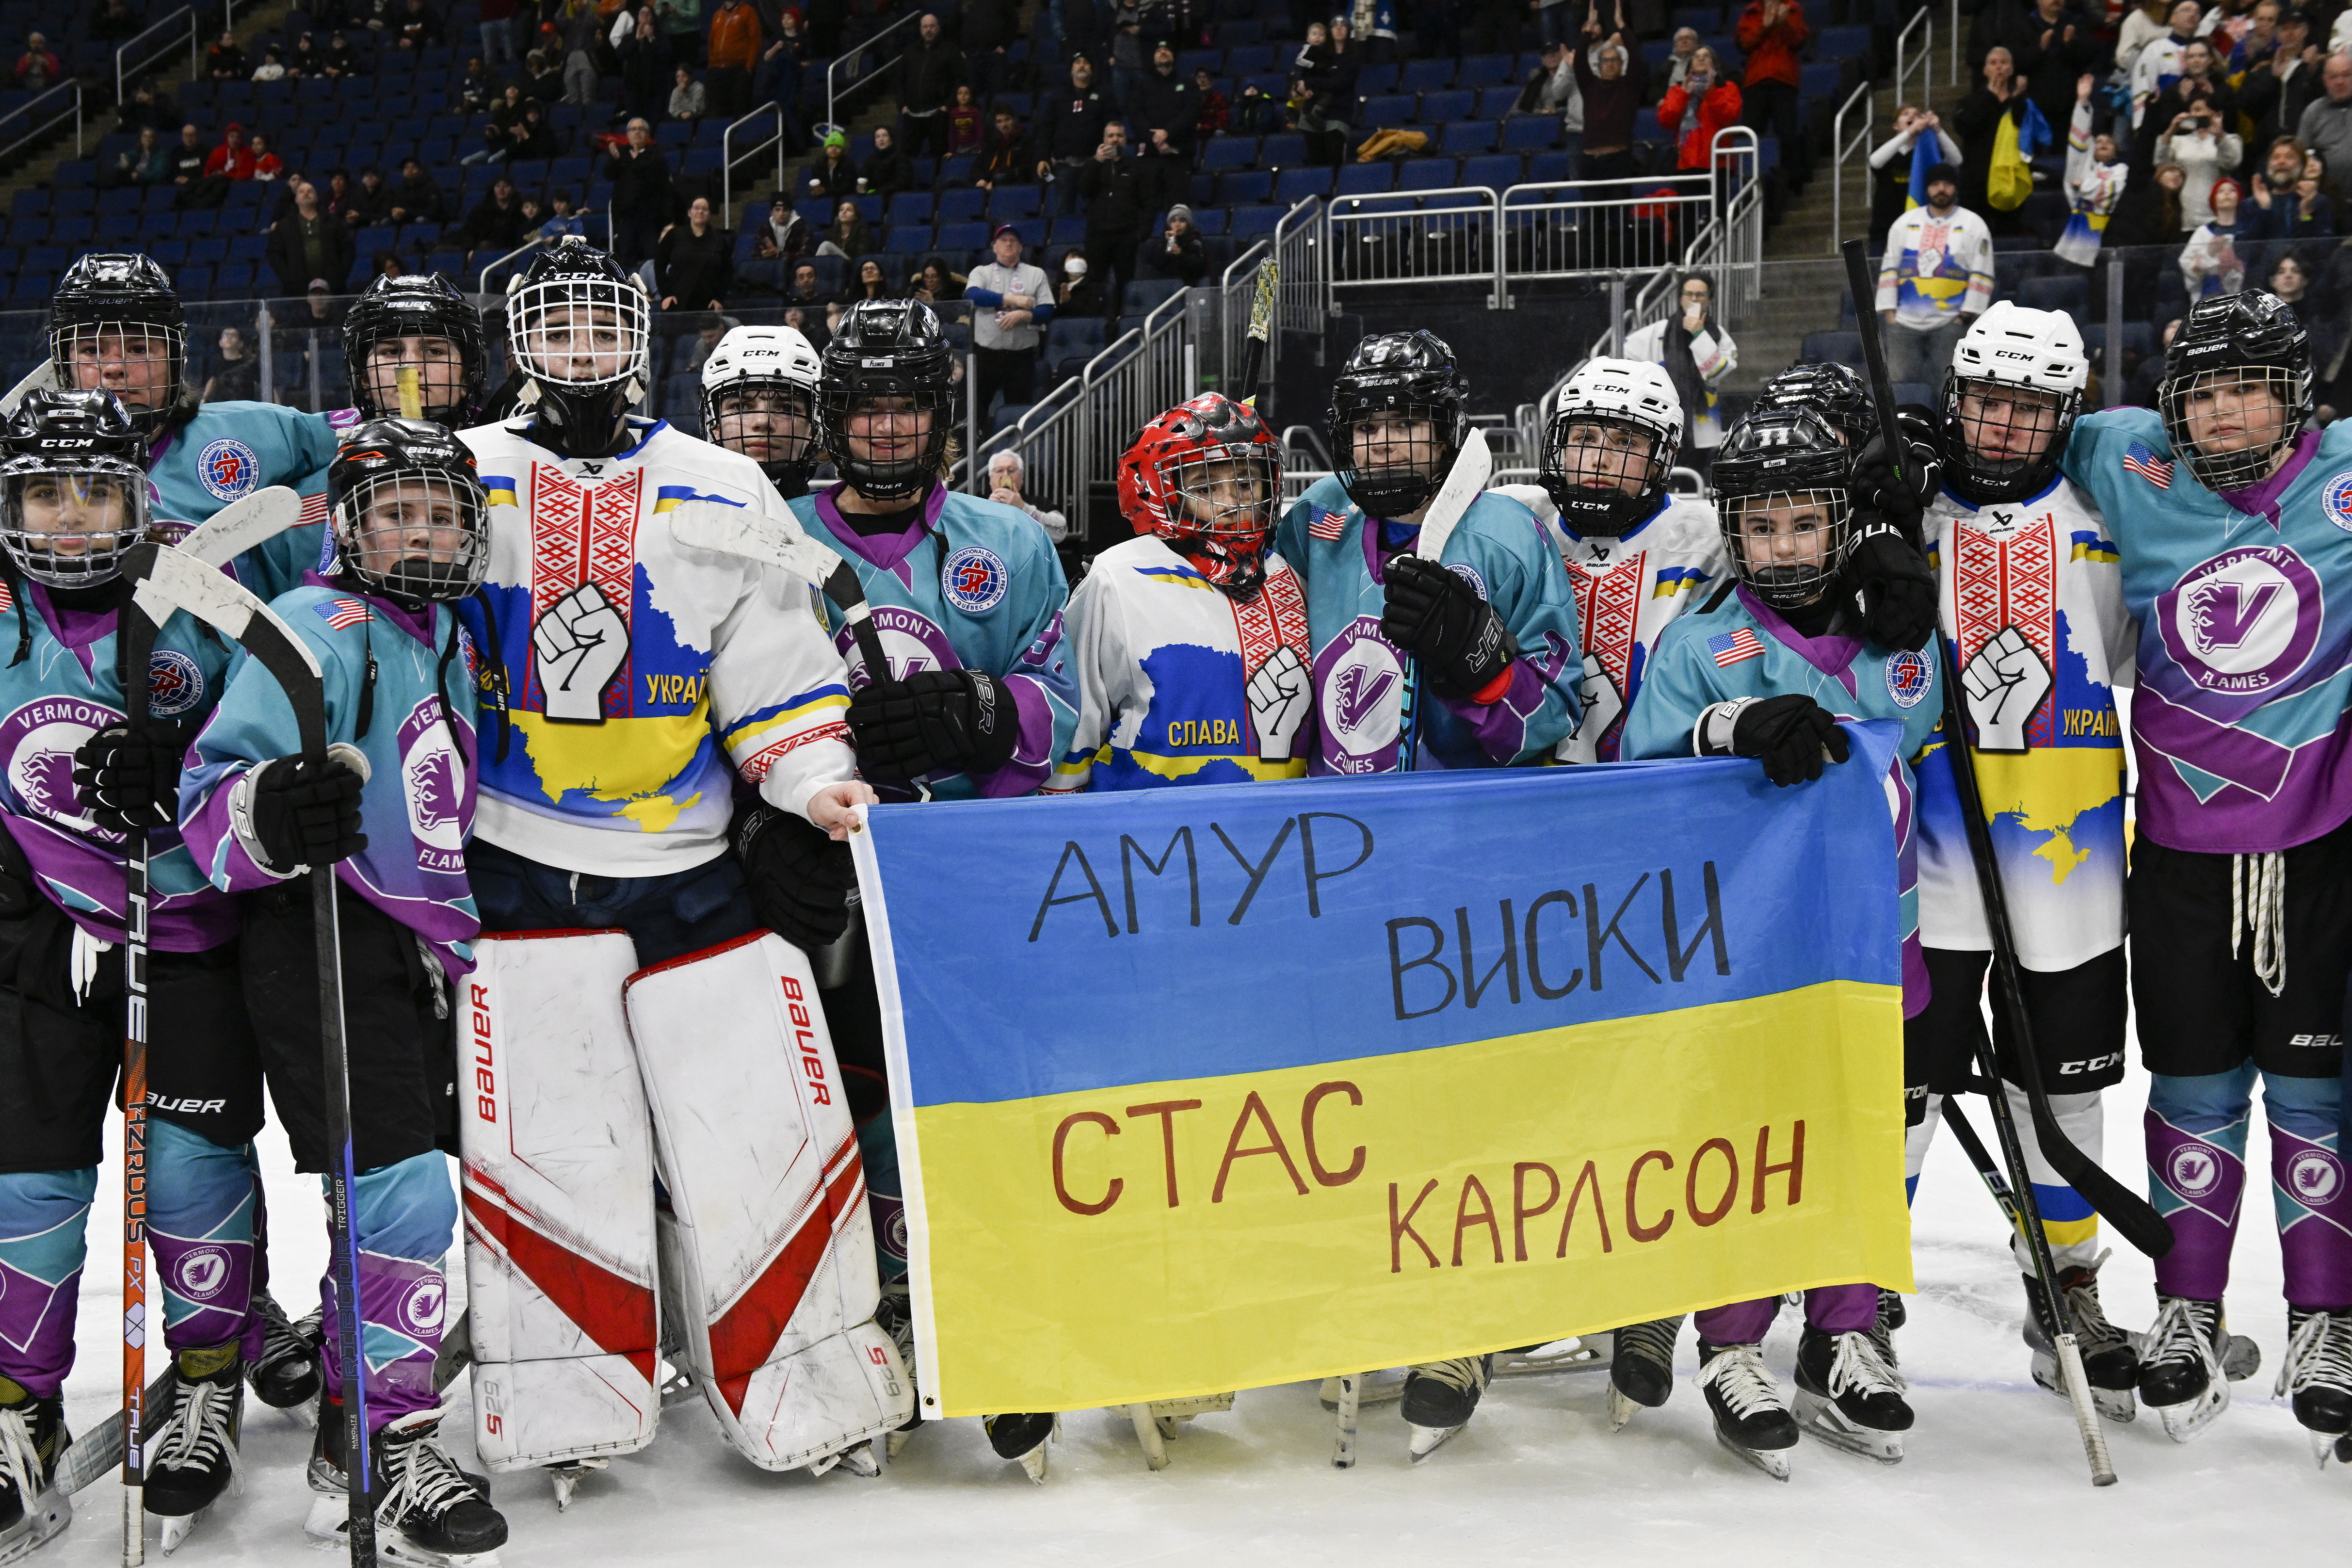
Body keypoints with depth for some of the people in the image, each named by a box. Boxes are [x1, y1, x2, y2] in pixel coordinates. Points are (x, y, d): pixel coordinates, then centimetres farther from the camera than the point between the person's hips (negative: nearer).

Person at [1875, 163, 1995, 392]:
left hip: (1950, 322, -2)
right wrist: (1889, 313, 3)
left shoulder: (1974, 225, 5)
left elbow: (1981, 276, 2)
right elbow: (1889, 270, 11)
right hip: (1905, 321, 2)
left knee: (1943, 388, -8)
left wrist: (1965, 317, -6)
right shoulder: (1905, 223, 12)